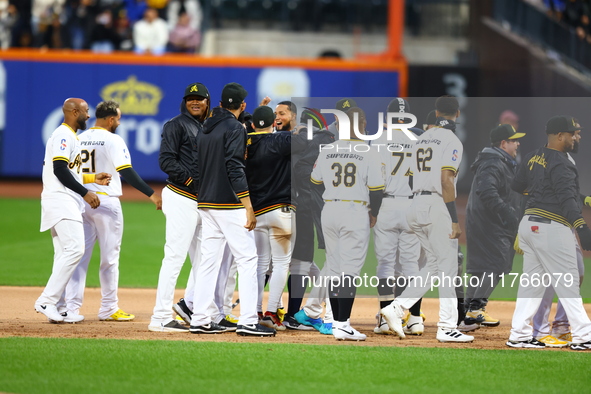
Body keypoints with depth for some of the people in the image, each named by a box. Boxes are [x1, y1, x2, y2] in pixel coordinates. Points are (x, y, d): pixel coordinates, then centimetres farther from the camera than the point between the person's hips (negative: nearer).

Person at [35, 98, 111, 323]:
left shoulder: (70, 136, 22)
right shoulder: (63, 135, -10)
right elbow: (59, 169, -19)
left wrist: (93, 178, 19)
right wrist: (85, 193, -18)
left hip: (68, 203, 11)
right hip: (61, 201, -11)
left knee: (65, 254, 7)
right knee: (74, 249, -19)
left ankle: (58, 309, 6)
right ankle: (47, 301, -22)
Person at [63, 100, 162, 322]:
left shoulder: (80, 139, 9)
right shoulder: (112, 140, -9)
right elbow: (126, 171, -19)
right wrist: (151, 194, -20)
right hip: (106, 202, -6)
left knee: (79, 256, 6)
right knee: (109, 257, 5)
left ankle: (71, 308, 0)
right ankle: (109, 309, 10)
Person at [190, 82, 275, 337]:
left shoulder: (205, 129, 15)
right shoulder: (235, 128, -10)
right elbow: (234, 168, -18)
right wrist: (248, 207, -19)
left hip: (206, 203, 8)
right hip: (229, 205, -8)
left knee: (208, 260, 10)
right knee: (247, 259, -6)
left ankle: (199, 320, 8)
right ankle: (248, 322, -11)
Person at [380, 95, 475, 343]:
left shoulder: (421, 139, 17)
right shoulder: (451, 141, -8)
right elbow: (446, 181, -17)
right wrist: (454, 220, -18)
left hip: (416, 204, 8)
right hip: (437, 206, -8)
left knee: (433, 265, 15)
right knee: (447, 267, -3)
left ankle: (397, 307, 3)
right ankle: (447, 327, -5)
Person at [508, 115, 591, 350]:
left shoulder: (533, 158, 11)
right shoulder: (561, 164, -15)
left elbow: (516, 186, 22)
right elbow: (567, 198, -26)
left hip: (528, 223, 9)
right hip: (552, 228, -9)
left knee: (531, 283, 12)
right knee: (567, 284, -6)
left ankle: (519, 335, 11)